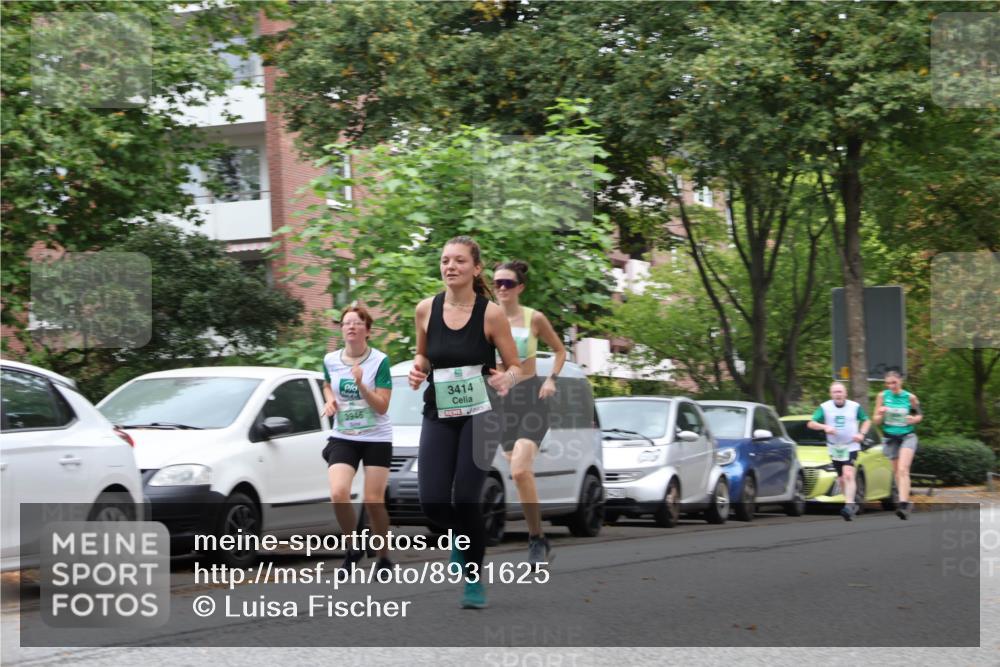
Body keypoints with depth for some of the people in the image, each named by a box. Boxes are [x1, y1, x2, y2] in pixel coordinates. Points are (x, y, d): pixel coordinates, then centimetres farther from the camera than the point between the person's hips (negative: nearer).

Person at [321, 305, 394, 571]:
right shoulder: (330, 360, 2)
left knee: (373, 501, -6)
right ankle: (354, 546, 5)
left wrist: (361, 384, -26)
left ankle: (384, 557, 15)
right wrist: (330, 400, 3)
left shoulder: (379, 361, -10)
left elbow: (382, 406, -12)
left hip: (376, 439, -2)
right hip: (343, 437, 2)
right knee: (338, 493, -19)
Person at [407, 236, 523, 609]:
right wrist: (418, 369, -6)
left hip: (479, 415, -3)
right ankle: (462, 536, 29)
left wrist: (506, 380, -25)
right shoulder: (426, 310, -1)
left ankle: (475, 582, 11)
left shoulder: (491, 313, -10)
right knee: (432, 503, -9)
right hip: (438, 415, 3)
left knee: (465, 500, -11)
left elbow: (516, 367, -3)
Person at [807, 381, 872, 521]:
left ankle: (849, 506, -28)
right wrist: (824, 427, -23)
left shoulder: (855, 407, -1)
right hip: (834, 448, 3)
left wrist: (862, 434, -7)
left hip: (851, 447, -3)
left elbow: (867, 421, 12)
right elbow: (811, 423, -4)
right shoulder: (825, 407, -1)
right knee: (841, 479, 9)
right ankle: (852, 503, 28)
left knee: (848, 475, -20)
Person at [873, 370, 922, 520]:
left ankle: (903, 503, -28)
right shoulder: (882, 396, -2)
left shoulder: (910, 397, -5)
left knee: (903, 469, -19)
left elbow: (920, 415, 10)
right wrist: (881, 414, -20)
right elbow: (876, 420, 2)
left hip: (907, 436, -3)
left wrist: (914, 419, -13)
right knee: (896, 471, 9)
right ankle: (906, 502, 26)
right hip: (890, 438, 3)